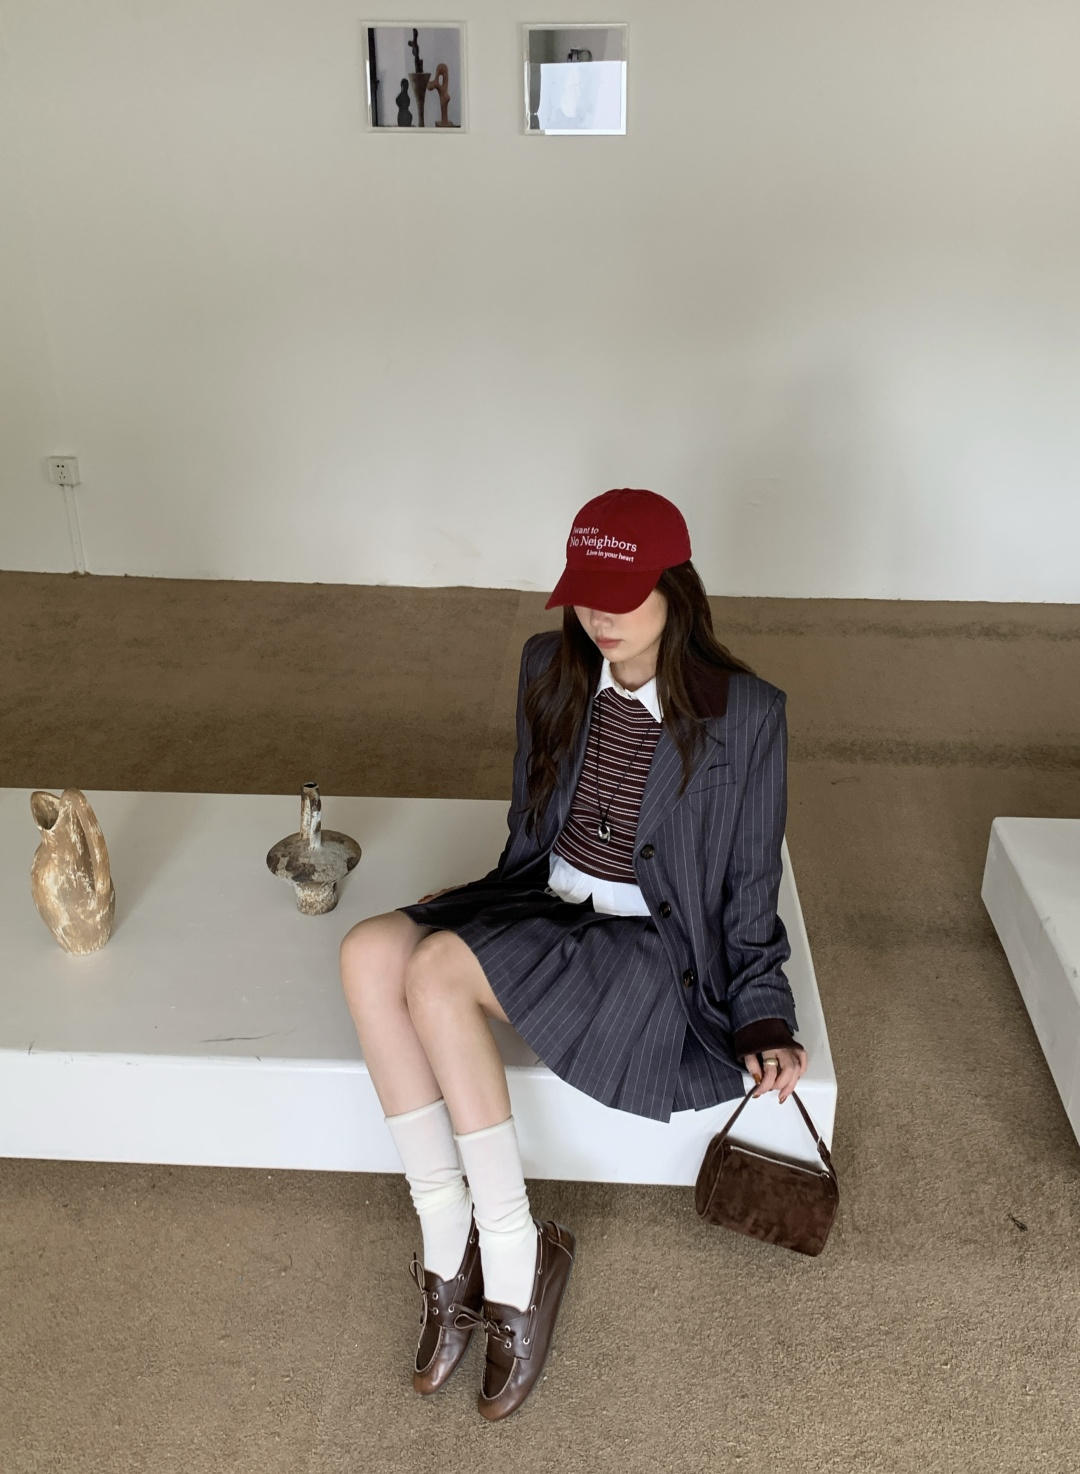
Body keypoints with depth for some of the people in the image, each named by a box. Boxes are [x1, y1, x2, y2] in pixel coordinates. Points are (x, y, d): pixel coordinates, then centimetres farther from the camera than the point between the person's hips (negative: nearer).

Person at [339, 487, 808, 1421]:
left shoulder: (745, 714, -13)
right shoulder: (550, 669, 1)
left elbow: (750, 888, -4)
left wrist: (764, 1020, -9)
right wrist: (499, 904, 10)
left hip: (652, 950, -6)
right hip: (543, 905, 6)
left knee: (438, 972, -29)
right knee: (370, 952, -22)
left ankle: (513, 1254, -12)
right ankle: (447, 1237, -12)